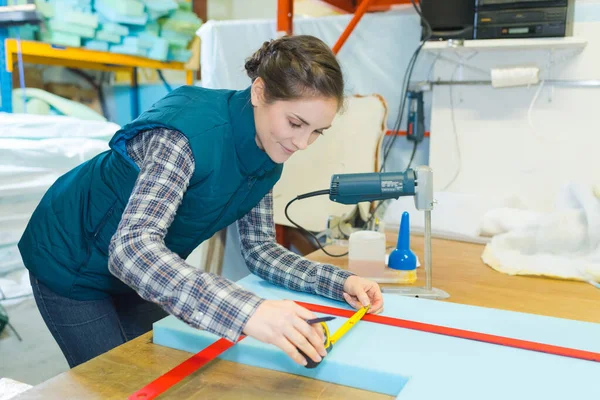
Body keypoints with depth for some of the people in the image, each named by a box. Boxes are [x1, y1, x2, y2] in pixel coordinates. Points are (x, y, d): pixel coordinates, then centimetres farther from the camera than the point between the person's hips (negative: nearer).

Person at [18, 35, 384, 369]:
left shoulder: (267, 152, -12)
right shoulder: (189, 132, -36)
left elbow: (259, 248, -7)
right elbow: (131, 248, -46)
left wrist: (338, 282, -21)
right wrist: (247, 311, -57)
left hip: (140, 270, 7)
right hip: (74, 265, -6)